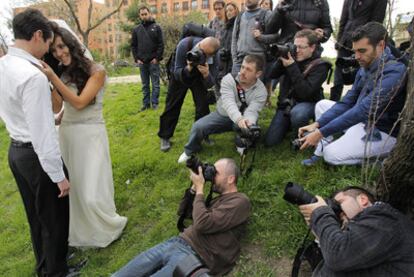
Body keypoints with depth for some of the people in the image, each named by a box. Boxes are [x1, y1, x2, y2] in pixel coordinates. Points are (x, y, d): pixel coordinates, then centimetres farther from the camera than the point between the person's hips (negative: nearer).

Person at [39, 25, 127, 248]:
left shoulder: (96, 71, -10)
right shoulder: (63, 73, 7)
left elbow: (79, 103, -19)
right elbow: (56, 108, 0)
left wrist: (53, 78, -22)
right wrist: (46, 81, -10)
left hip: (90, 134, -5)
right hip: (66, 133, 6)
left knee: (91, 193, -5)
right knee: (73, 187, 14)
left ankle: (109, 227, 24)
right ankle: (81, 231, 36)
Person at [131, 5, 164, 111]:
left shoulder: (156, 27, 3)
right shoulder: (136, 29, 11)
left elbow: (161, 44, -3)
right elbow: (133, 45, 10)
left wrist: (157, 58, -11)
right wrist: (136, 59, -1)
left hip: (153, 61, -3)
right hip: (142, 62, 3)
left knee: (155, 84, 0)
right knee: (145, 85, 8)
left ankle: (154, 103, 7)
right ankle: (146, 103, 15)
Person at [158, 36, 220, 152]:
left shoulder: (213, 57, -32)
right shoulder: (184, 44, -37)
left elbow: (209, 84, -29)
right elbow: (177, 73, -30)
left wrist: (206, 74, -50)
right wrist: (188, 68, -50)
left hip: (199, 77, 1)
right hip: (180, 75, -1)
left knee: (203, 105, -9)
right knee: (172, 106, 2)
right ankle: (165, 137, 16)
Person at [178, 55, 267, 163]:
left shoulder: (261, 90, -20)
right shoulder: (229, 79, -22)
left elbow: (252, 111, -32)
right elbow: (228, 102, -39)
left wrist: (248, 122, -59)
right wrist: (239, 119, -60)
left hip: (243, 119, 0)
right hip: (223, 115, 0)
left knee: (250, 127, -35)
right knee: (198, 126, -21)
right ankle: (190, 150, 10)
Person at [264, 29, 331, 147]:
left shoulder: (320, 66, -14)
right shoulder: (292, 56, -2)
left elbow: (305, 92, -25)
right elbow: (273, 75, -2)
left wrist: (292, 67, -27)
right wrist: (282, 59, -18)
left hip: (307, 103, -4)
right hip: (286, 103, 4)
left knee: (297, 113, -42)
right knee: (269, 141, -4)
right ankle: (290, 124, 26)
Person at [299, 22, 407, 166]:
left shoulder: (394, 72, -26)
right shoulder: (365, 68, 3)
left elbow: (364, 110, -32)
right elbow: (347, 102, 1)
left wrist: (320, 133, -33)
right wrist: (317, 124, -12)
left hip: (381, 132, -8)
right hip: (361, 121, 9)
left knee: (332, 154, -21)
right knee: (322, 104, 6)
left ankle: (384, 156, -2)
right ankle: (320, 151, 0)